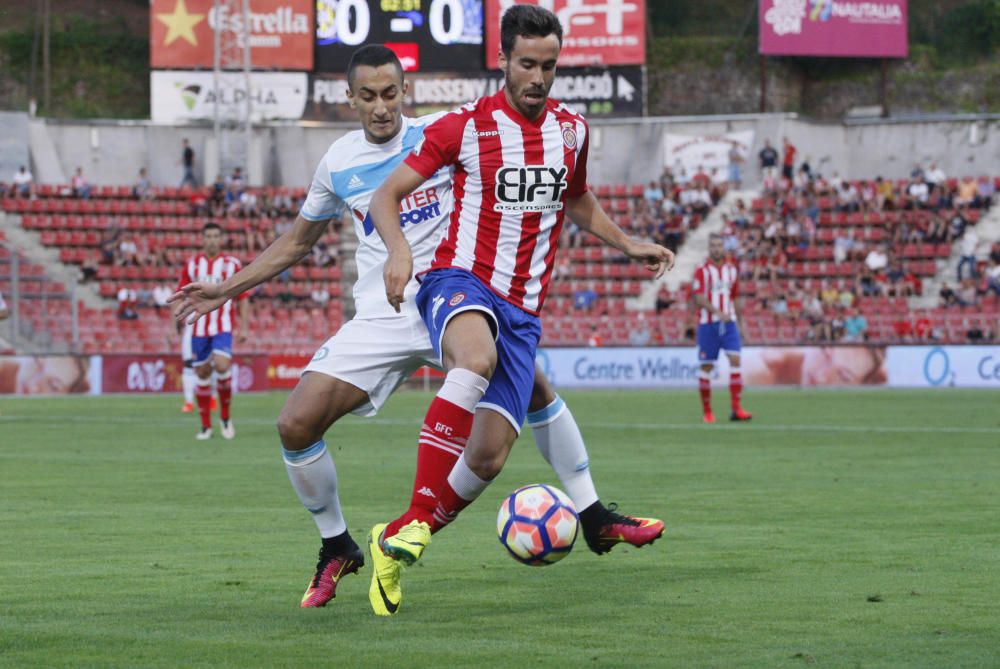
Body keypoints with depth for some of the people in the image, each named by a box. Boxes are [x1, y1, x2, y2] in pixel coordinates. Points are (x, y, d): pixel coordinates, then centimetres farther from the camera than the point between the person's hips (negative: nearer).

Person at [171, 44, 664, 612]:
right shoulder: (339, 164, 6)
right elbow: (297, 242, 21)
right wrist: (227, 289, 18)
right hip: (380, 322, 2)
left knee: (534, 386, -16)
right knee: (296, 425, -13)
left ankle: (594, 517, 2)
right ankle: (337, 549, 8)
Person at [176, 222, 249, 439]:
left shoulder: (231, 264, 3)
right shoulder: (191, 264, 8)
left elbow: (243, 299, 5)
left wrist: (244, 327, -2)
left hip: (223, 326, -2)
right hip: (199, 327, 3)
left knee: (222, 366, -21)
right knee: (202, 374, 4)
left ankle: (225, 415, -2)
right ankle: (205, 426, 14)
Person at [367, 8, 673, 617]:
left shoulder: (572, 130, 11)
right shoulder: (465, 127, -3)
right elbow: (387, 195, 0)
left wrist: (628, 245, 19)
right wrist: (398, 247, -19)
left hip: (522, 310, 5)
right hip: (461, 281, -5)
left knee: (490, 456, -8)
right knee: (477, 358, -41)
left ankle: (393, 545, 13)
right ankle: (416, 516, -40)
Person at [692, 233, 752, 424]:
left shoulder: (732, 270, 9)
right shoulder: (702, 271, -4)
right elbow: (699, 299, -15)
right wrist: (718, 312, -29)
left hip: (728, 322, 3)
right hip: (707, 323, -3)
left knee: (735, 360, -13)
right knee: (706, 366, 2)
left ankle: (736, 408, -14)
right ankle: (706, 411, 12)